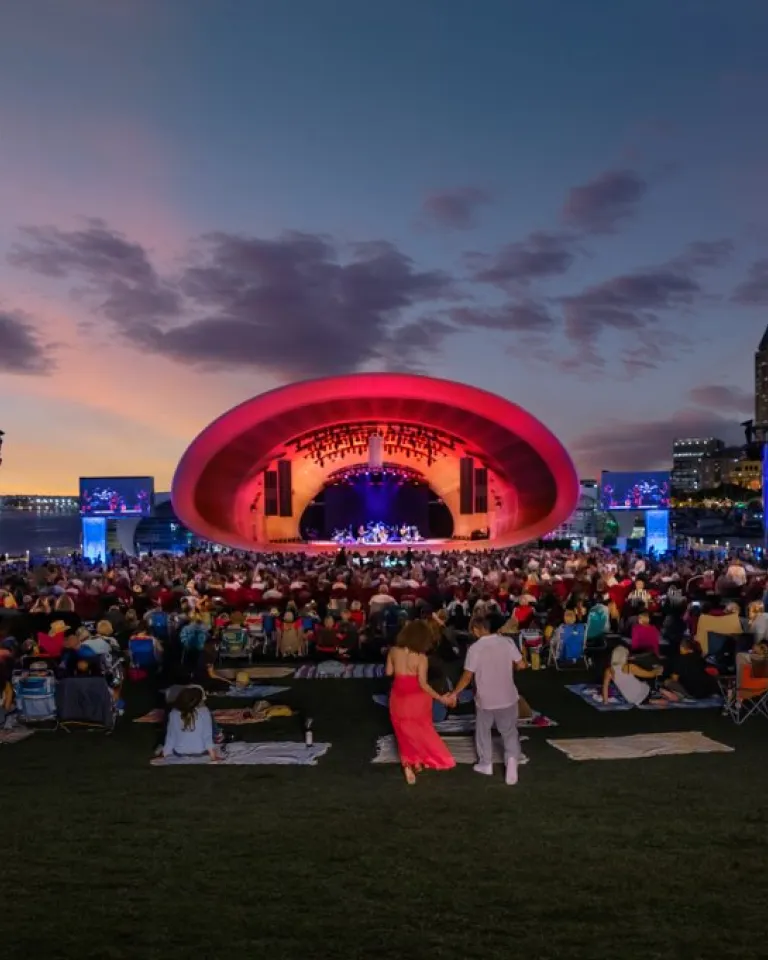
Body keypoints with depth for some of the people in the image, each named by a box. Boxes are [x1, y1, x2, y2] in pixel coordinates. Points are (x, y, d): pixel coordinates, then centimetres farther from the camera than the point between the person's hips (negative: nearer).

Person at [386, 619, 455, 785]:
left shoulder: (394, 651, -9)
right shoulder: (421, 657, -21)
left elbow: (389, 672, 1)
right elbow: (423, 684, -22)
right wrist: (440, 698, -16)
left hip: (399, 698, 3)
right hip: (416, 699, -3)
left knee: (404, 732, 19)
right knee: (421, 731, 21)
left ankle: (408, 766, 17)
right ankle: (419, 762, 35)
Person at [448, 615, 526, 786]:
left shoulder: (475, 648, -16)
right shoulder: (507, 641, -8)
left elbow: (467, 676, -11)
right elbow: (521, 665, -3)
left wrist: (455, 694, 1)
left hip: (485, 699, -2)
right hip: (508, 697, 2)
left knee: (483, 731, 20)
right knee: (509, 731, 15)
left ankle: (486, 764, 31)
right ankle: (512, 759, -6)